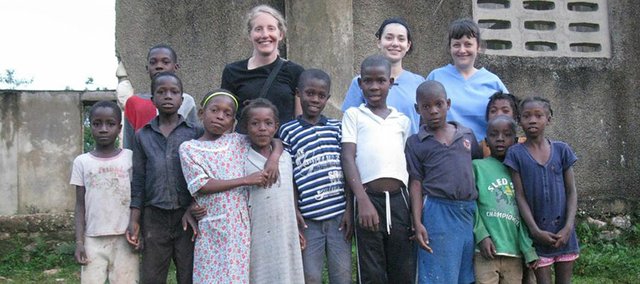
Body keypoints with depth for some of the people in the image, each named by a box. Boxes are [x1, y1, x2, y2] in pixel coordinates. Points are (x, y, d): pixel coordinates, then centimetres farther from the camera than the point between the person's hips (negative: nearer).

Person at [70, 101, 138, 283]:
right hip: (93, 239, 1)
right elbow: (80, 205, 5)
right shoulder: (82, 162, 4)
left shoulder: (130, 157, 0)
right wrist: (79, 241, -1)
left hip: (124, 237, -1)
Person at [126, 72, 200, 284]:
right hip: (154, 217, 2)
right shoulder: (142, 135, 8)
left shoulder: (195, 132, 2)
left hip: (187, 216, -2)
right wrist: (134, 220, 3)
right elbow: (138, 180, 8)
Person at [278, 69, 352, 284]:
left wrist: (349, 210, 2)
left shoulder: (338, 128, 7)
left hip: (339, 215, 2)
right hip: (308, 218, -2)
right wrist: (293, 211, -5)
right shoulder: (288, 131, 2)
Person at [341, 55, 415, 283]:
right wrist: (362, 201, -14)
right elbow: (348, 158, -2)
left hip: (400, 200, 3)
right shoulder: (353, 115, 8)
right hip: (368, 200, -3)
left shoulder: (403, 120, 17)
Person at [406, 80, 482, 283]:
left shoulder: (467, 135, 10)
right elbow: (416, 184, -2)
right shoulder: (415, 143, 1)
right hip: (438, 212, -3)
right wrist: (417, 223, -9)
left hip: (470, 211, 4)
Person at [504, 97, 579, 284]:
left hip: (563, 230, 2)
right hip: (538, 232, -2)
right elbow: (520, 196, -5)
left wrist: (568, 227, -9)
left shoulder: (562, 150, 3)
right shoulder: (516, 154, -3)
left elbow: (571, 191, 2)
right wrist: (535, 230, -13)